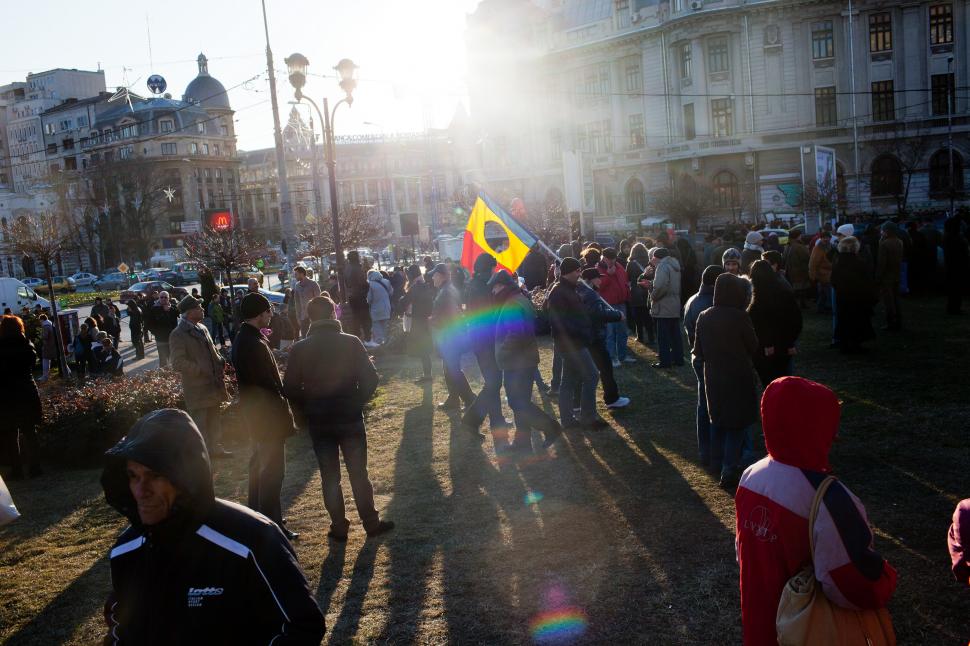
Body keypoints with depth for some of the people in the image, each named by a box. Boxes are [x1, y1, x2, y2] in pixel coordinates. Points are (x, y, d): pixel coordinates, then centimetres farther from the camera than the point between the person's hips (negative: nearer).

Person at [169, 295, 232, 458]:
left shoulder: (202, 328, 10)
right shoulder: (178, 334, -15)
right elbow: (178, 364, -20)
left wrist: (221, 362, 2)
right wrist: (202, 370, -21)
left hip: (214, 385, 8)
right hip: (197, 389, -8)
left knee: (215, 420, 20)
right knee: (200, 424, 0)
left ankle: (214, 448, 36)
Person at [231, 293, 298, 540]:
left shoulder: (243, 337, 8)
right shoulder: (254, 345, -25)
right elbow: (268, 383, -24)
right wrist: (285, 414, -16)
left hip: (255, 411, 11)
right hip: (268, 414, -11)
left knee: (260, 463, 22)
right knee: (273, 469, -3)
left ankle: (257, 513, 35)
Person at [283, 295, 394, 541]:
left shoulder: (299, 349, -6)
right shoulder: (351, 343, -9)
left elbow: (290, 389, -4)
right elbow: (370, 379, -9)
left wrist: (308, 410, 11)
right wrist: (357, 402, 6)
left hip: (318, 422, 1)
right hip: (350, 419, -1)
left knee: (329, 477, 11)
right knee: (358, 473, 11)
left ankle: (339, 527, 18)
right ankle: (372, 523, 19)